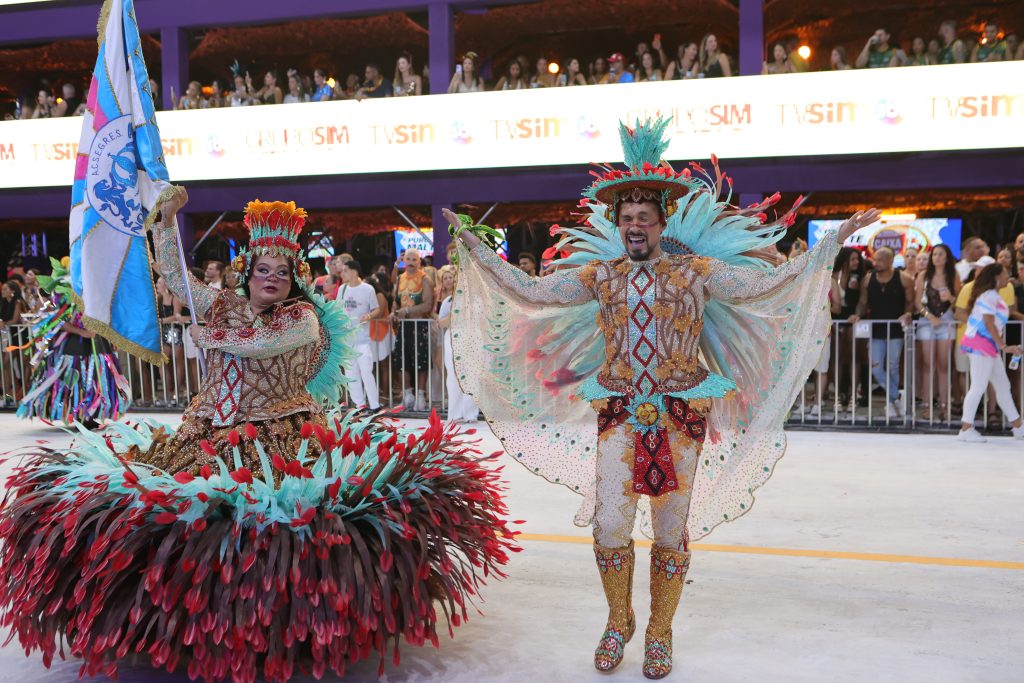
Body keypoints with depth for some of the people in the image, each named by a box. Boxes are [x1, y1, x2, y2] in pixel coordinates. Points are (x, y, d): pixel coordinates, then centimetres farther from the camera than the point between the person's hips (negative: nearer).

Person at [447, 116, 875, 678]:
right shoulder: (599, 273, 6)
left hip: (681, 417, -1)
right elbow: (530, 292, 6)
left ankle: (659, 633, 28)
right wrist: (475, 246, 4)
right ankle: (618, 622, 26)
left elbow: (767, 284, -2)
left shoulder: (696, 270, 0)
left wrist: (836, 239, -6)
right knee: (608, 530, -2)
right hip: (618, 416, 1)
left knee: (671, 533, 7)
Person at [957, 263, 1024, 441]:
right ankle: (966, 429, -6)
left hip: (989, 346, 10)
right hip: (980, 343, -10)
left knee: (1003, 386, 13)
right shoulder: (989, 296, -13)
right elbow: (988, 323, -19)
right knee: (979, 387, -9)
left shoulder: (994, 296, 18)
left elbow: (996, 324, 16)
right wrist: (1004, 346, -20)